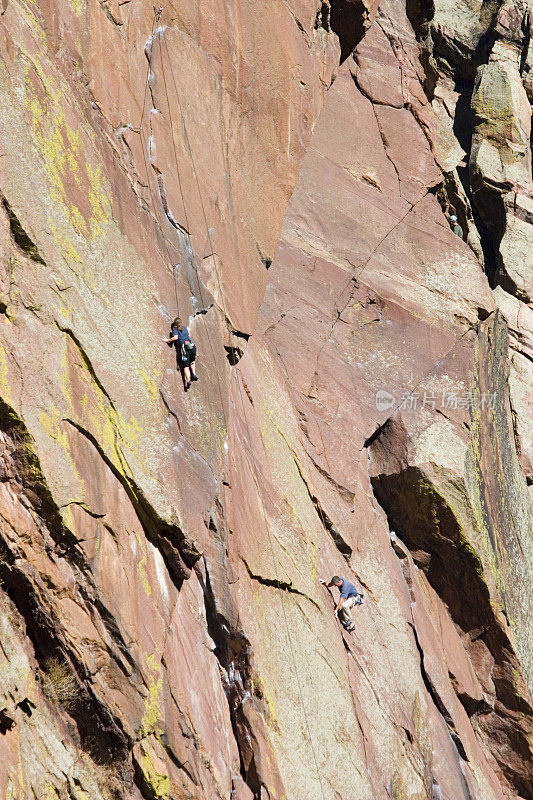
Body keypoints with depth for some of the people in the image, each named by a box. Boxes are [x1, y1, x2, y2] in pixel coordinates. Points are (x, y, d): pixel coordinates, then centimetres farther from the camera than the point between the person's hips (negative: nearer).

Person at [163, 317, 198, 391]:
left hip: (184, 347, -4)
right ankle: (194, 374, 11)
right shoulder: (184, 327, 23)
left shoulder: (175, 329, 8)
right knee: (192, 362, 29)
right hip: (191, 345, 4)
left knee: (185, 366, -7)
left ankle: (188, 380, -24)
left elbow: (175, 337, -8)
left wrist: (167, 340, 4)